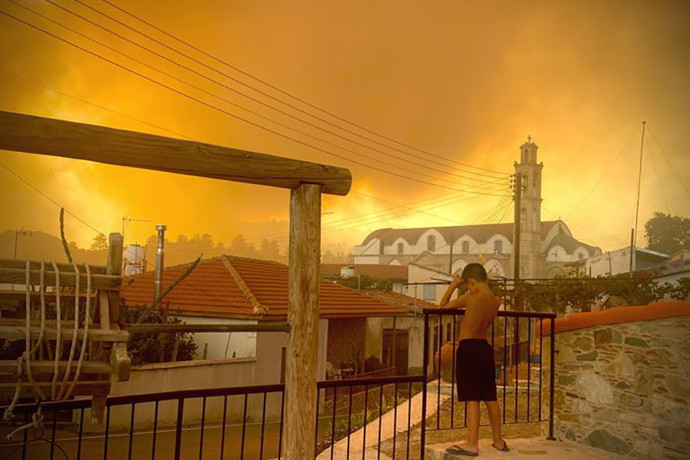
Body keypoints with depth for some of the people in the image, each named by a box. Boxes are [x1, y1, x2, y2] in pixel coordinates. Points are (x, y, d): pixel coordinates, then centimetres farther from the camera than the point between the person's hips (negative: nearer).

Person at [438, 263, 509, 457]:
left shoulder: (470, 297, -14)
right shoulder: (496, 301, 3)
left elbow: (443, 306, -1)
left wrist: (453, 285, 7)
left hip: (469, 349, -7)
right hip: (485, 348, 7)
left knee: (472, 398, -5)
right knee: (490, 397, 14)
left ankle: (472, 444, -2)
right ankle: (498, 440, 25)